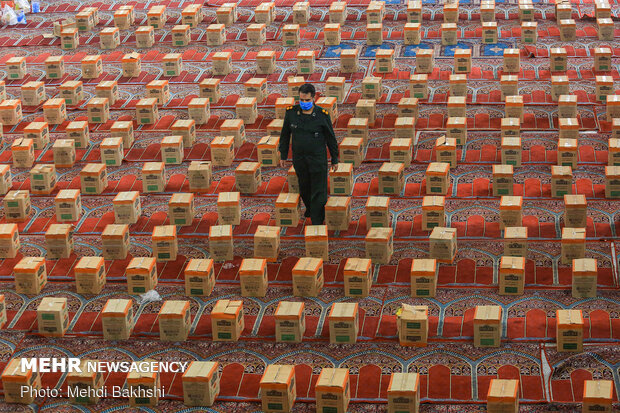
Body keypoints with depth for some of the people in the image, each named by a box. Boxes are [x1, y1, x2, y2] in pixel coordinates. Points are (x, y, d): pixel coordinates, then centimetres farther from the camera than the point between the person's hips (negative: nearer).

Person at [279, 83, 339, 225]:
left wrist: (334, 159, 3)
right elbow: (285, 135, 7)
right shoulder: (291, 112, -6)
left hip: (318, 159, -3)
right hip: (299, 159, 3)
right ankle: (309, 209, 45)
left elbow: (331, 138, -2)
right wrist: (283, 155, 9)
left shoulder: (322, 115, -12)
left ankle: (317, 221, 8)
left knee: (318, 192, -1)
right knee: (304, 189, 19)